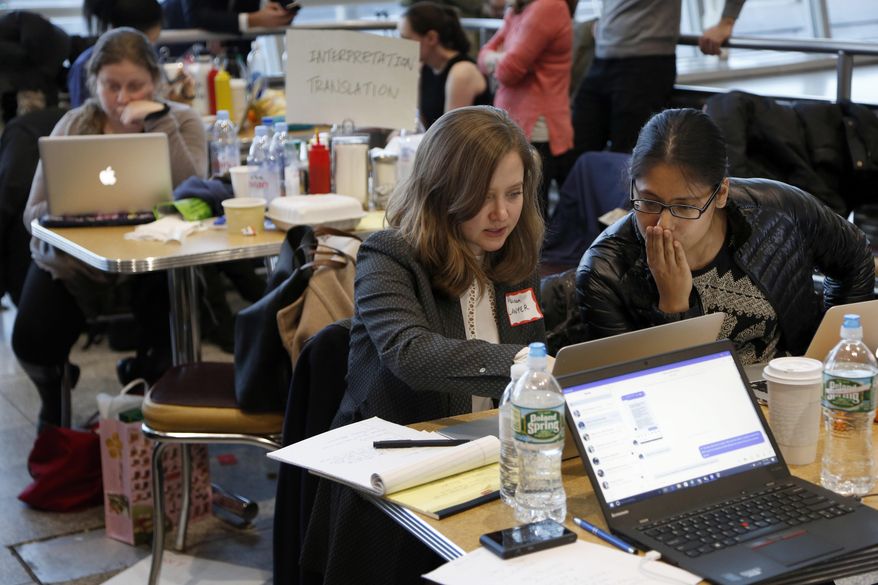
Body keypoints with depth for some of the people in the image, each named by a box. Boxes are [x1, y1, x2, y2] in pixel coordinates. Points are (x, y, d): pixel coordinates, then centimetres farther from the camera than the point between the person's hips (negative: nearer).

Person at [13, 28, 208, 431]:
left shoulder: (180, 122, -1)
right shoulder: (73, 125, 5)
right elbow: (34, 214, 4)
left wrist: (158, 120, -22)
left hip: (153, 260, -2)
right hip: (72, 262, 2)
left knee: (171, 342, -27)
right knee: (32, 341, -17)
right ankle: (55, 406, 19)